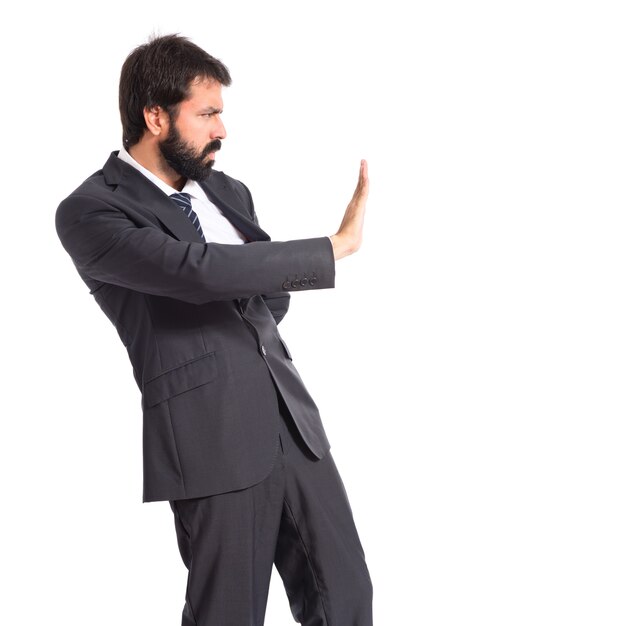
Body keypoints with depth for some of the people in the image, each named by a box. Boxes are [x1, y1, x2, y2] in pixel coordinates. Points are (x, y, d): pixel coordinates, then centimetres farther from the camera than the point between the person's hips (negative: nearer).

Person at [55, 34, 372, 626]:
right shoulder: (89, 211, -7)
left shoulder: (227, 191, 16)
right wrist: (338, 244, -15)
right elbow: (202, 271, -21)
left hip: (296, 423, 6)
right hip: (214, 439, -6)